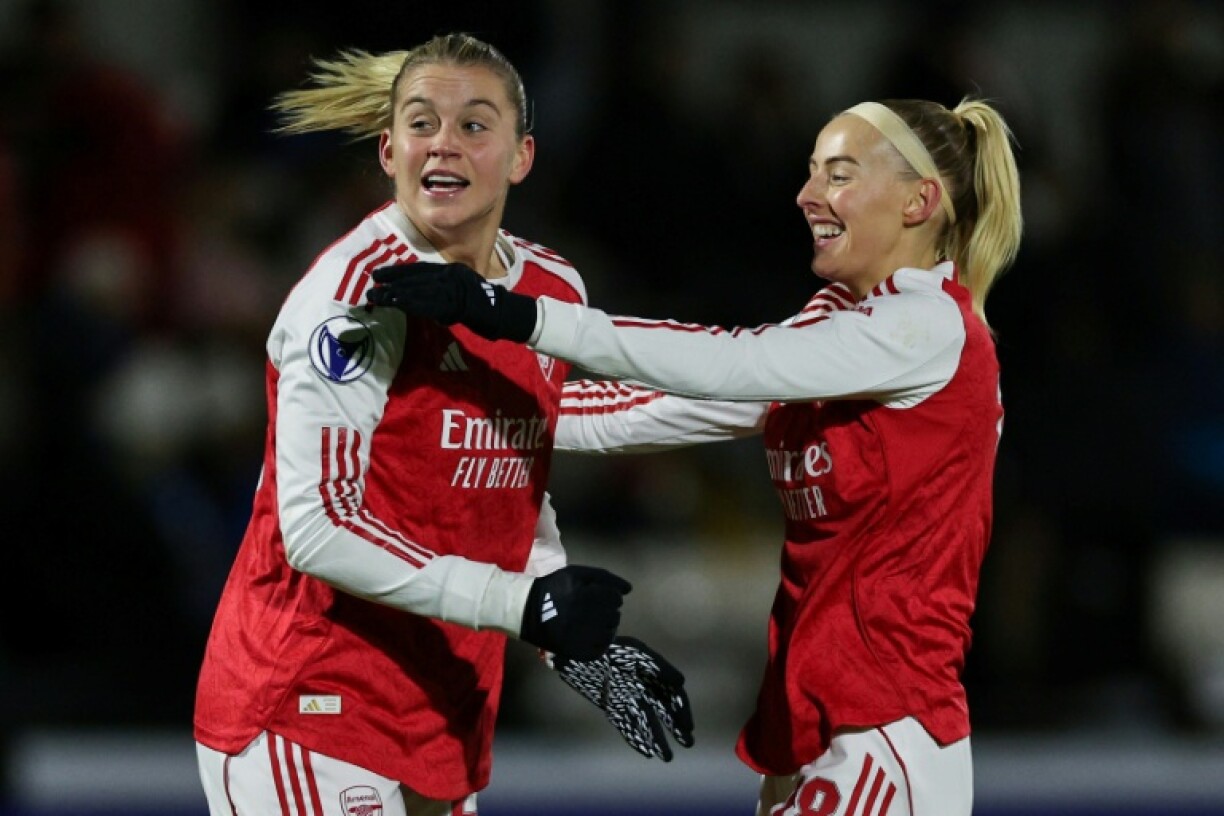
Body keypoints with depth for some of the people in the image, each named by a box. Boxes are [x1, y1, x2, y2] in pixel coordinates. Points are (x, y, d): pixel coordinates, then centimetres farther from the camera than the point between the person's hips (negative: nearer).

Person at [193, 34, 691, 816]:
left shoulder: (556, 292, 7)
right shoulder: (358, 290, -15)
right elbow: (318, 527, -20)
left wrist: (583, 647, 8)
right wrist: (521, 604, -21)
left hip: (444, 716, 7)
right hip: (306, 717, -7)